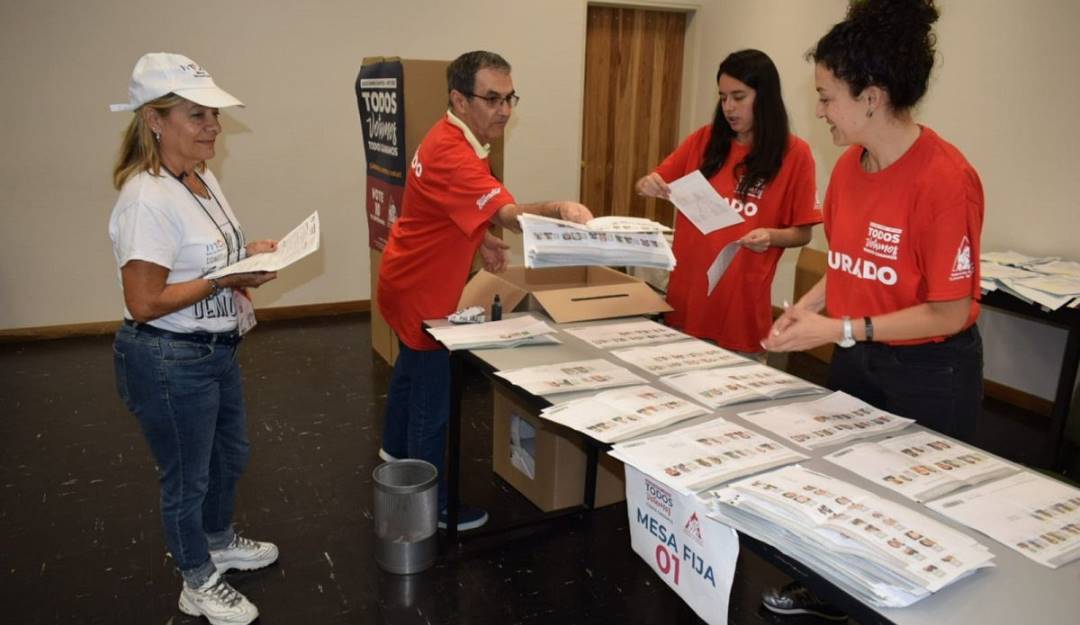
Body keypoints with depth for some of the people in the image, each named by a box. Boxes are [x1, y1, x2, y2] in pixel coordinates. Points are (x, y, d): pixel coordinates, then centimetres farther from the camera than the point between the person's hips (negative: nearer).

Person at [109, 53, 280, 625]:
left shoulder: (203, 179, 4)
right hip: (169, 362, -9)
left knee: (230, 454, 27)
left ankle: (219, 541, 53)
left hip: (215, 349, 9)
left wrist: (249, 253, 0)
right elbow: (144, 303, -26)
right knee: (188, 479, 11)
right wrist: (227, 280, -25)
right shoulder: (147, 198, -25)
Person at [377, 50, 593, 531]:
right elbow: (509, 214, -44)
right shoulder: (452, 153, -30)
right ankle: (433, 505, 15)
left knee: (411, 369, 27)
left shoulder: (454, 138, 3)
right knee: (433, 397, 0)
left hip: (412, 280, 11)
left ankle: (396, 450, 50)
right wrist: (559, 209, -61)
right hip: (421, 291, -11)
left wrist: (479, 238, 0)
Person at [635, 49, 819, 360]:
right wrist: (649, 185, -11)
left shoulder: (794, 153, -5)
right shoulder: (704, 140, 4)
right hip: (686, 292, 3)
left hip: (741, 298, -3)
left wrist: (771, 236, -21)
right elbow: (657, 183, 13)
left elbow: (802, 233, 0)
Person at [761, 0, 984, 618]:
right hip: (856, 358, 7)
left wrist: (839, 330, -23)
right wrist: (806, 307, -5)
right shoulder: (848, 167, -1)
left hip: (930, 374, -7)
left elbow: (950, 312, -20)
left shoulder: (946, 179, -24)